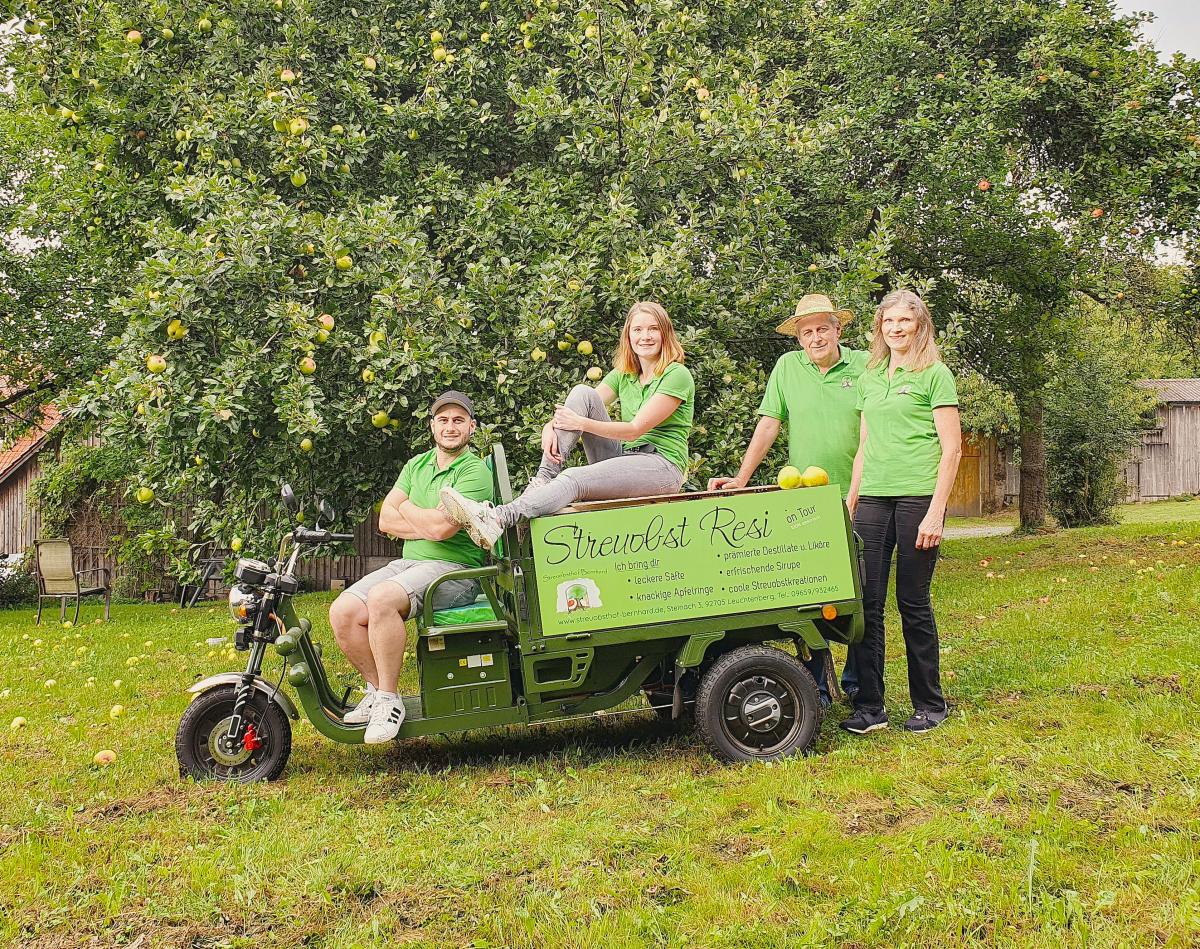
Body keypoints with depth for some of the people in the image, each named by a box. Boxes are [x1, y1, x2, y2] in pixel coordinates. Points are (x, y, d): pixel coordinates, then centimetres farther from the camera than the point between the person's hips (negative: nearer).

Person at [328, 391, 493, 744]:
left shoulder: (475, 472, -6)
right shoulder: (416, 465, 17)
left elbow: (442, 526, -19)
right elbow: (385, 519, 8)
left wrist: (407, 508, 0)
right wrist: (426, 527, -8)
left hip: (453, 569, -7)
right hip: (407, 562, 7)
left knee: (381, 598, -33)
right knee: (343, 612, -14)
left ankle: (389, 701, -20)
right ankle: (377, 689, 3)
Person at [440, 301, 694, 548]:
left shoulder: (677, 375, -5)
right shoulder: (623, 375, 16)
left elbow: (636, 429, -13)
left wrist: (581, 423, -19)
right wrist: (551, 426, -17)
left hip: (662, 466, -6)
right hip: (621, 458, 6)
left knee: (573, 479, -33)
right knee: (582, 393, -13)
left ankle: (495, 520, -50)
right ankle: (543, 480, -22)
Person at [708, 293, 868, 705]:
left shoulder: (863, 365, 3)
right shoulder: (787, 366, 6)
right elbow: (769, 425, 5)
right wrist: (741, 478, -1)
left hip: (857, 499, -1)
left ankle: (857, 681, 20)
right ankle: (815, 684, 12)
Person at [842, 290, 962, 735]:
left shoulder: (934, 375, 0)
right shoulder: (869, 378, 16)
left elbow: (951, 448, -6)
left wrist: (936, 512, -13)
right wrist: (850, 501, 15)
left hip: (917, 496, -5)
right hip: (873, 498, 5)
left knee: (913, 603, 1)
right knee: (866, 601, 0)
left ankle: (929, 704, 16)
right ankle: (869, 706, 9)